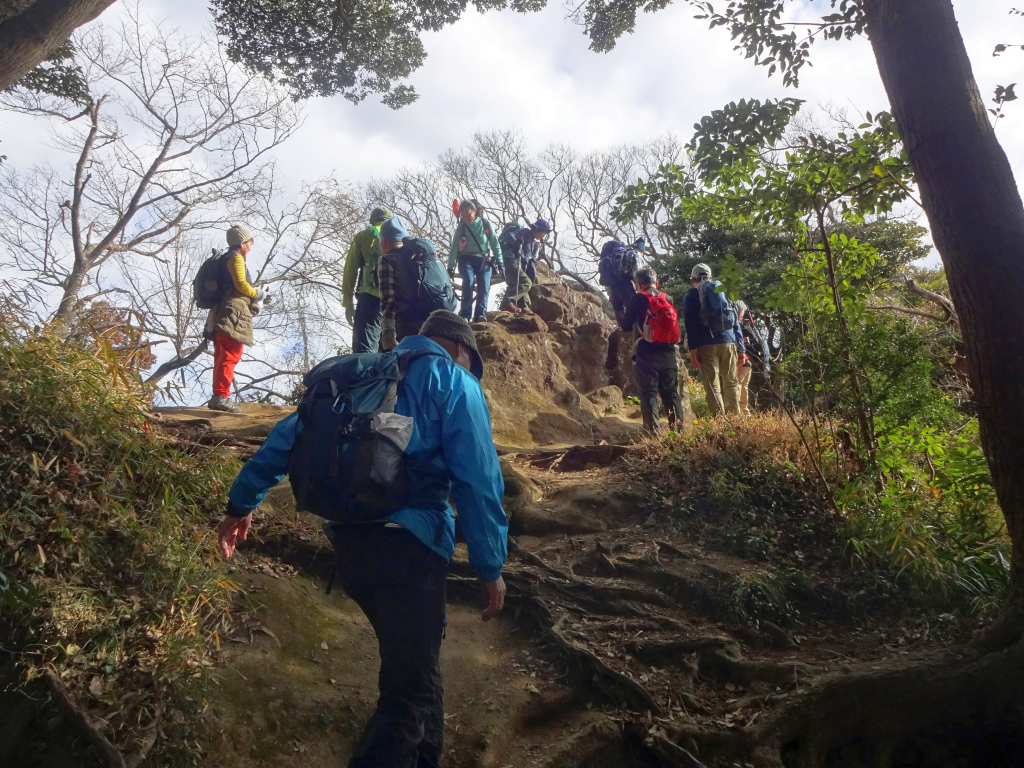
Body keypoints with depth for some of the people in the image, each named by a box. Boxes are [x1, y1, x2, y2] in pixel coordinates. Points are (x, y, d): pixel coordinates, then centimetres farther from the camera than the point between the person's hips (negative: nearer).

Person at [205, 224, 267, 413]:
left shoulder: (224, 259, 27)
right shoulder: (236, 258, -2)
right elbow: (241, 284, -15)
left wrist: (251, 304, 15)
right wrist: (258, 295, 1)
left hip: (220, 316, 10)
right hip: (233, 314, -10)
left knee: (221, 357, 13)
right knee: (230, 356, -14)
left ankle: (217, 397, 18)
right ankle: (221, 396, -19)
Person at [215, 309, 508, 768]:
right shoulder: (454, 381, 1)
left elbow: (288, 435, 17)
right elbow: (477, 480, -8)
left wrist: (243, 502, 22)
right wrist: (491, 567, -4)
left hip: (346, 542, 8)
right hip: (407, 546, -7)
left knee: (414, 658, 26)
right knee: (410, 691, 1)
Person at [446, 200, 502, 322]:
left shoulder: (486, 224, -2)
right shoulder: (461, 227, -2)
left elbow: (495, 244, 2)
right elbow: (454, 247, -1)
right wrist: (450, 266, -7)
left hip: (483, 260, 1)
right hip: (466, 260, -1)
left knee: (484, 287, -16)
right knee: (469, 282, -25)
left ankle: (480, 315, -1)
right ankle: (465, 315, -21)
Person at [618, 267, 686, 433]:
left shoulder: (638, 299, -5)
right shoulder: (668, 299, 10)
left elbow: (626, 325, -2)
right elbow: (675, 324, 17)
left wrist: (621, 321, 19)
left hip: (647, 353, -5)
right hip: (668, 353, 5)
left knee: (648, 392, -2)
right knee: (671, 392, 12)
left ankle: (654, 431, -10)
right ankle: (678, 429, 9)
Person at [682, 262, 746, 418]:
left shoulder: (690, 296, 10)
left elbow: (690, 324, -2)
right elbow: (735, 322, 18)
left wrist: (692, 350, -6)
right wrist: (741, 349, 18)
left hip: (706, 345, -3)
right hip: (729, 343, 3)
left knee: (712, 385, -6)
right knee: (731, 383, 11)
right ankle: (735, 418, 10)